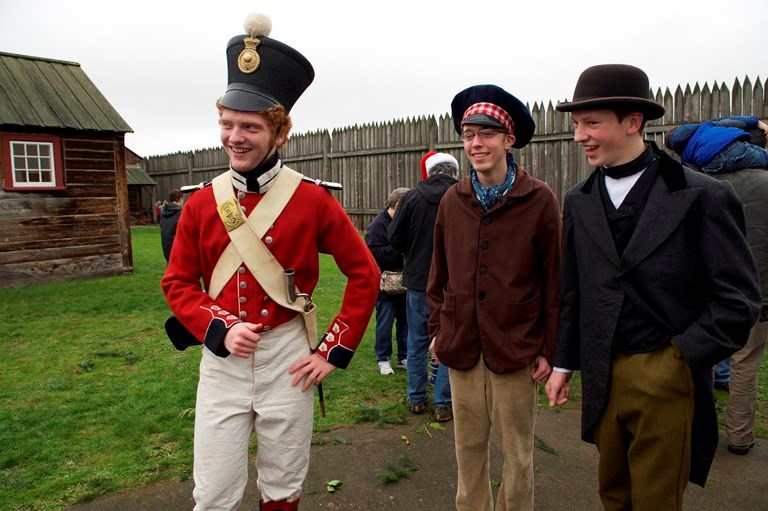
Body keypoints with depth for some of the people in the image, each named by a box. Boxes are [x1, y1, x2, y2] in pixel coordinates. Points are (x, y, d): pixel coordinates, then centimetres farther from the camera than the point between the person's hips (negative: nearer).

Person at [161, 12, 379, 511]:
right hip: (221, 359, 2)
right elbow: (178, 283, 5)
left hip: (287, 359, -1)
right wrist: (221, 329, -13)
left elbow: (365, 275, -5)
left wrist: (334, 351, -7)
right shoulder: (201, 203, 0)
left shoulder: (313, 200, -9)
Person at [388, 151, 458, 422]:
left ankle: (417, 399, 25)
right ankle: (443, 404, 15)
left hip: (417, 281, 2)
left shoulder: (412, 197, -7)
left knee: (417, 342, 15)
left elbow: (394, 236, -4)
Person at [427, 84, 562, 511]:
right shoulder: (453, 199, 3)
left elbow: (554, 280, -5)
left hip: (516, 347, -3)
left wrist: (548, 348, -5)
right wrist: (437, 328, 9)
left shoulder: (540, 200, -7)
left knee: (517, 452, 12)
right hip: (462, 345, 3)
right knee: (468, 446, 17)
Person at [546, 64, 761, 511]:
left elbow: (739, 299, -7)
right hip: (601, 378, 4)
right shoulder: (580, 201, 5)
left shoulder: (703, 197, -8)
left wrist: (681, 357, -15)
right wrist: (564, 362, 10)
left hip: (667, 378, -4)